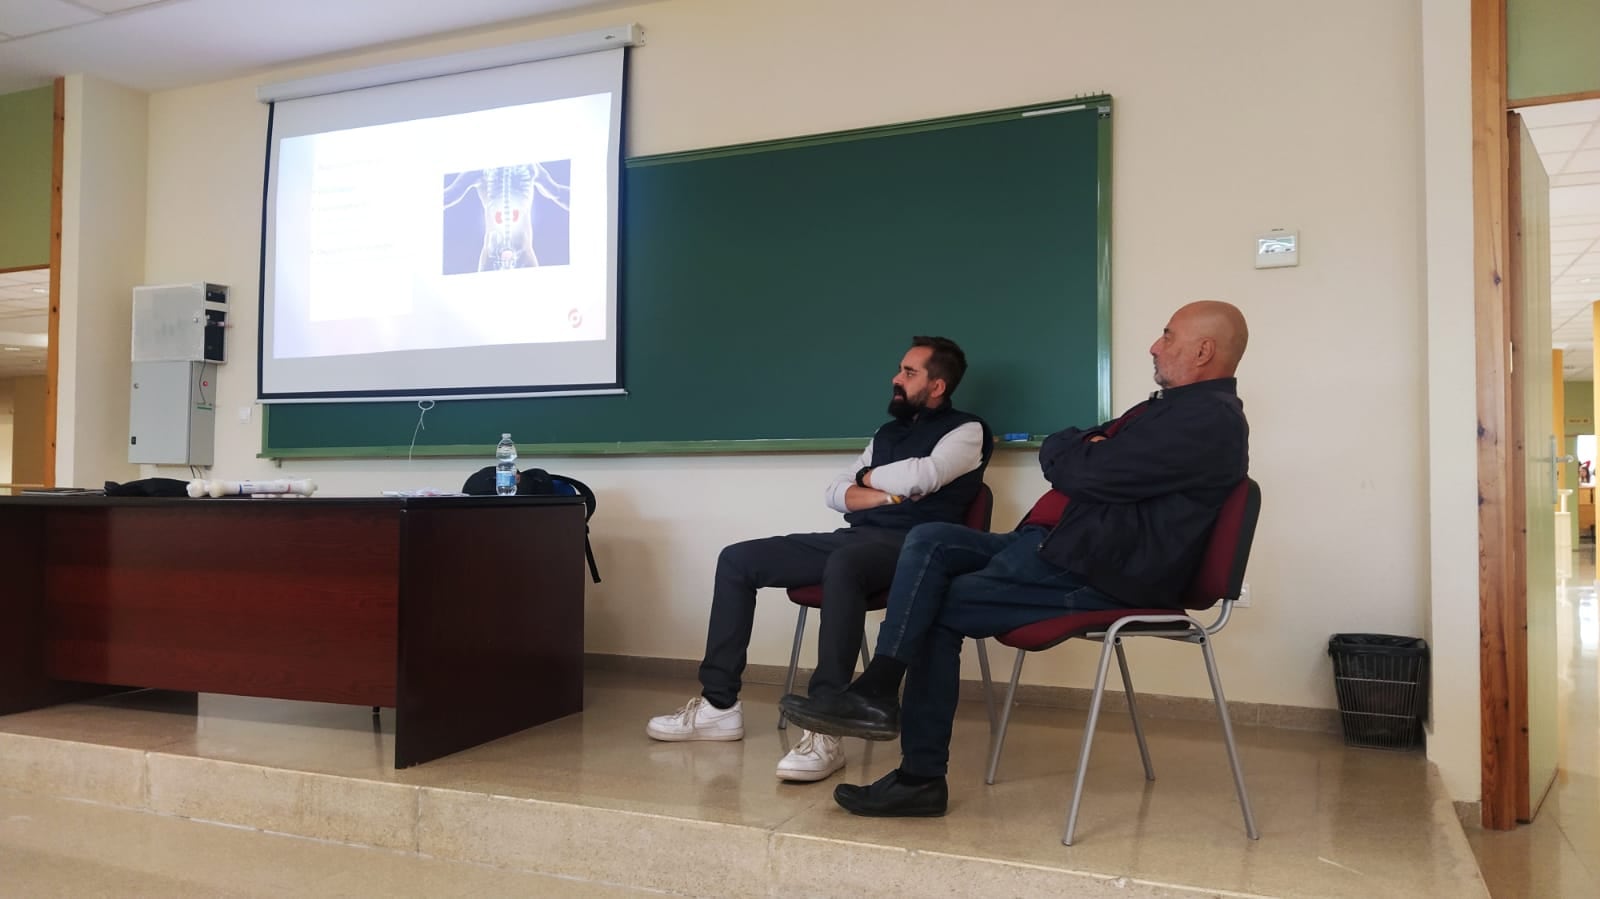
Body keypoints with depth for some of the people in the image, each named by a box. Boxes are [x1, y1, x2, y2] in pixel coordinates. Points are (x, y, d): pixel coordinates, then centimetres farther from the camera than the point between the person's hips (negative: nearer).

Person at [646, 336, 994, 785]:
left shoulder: (966, 430, 5)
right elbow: (836, 493, 16)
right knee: (736, 559, -2)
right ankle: (719, 704, -3)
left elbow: (919, 477, -15)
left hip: (908, 546, -8)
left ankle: (825, 731, -42)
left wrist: (869, 477, 4)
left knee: (842, 566, -42)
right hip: (853, 539, 8)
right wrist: (889, 493, -3)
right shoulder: (888, 432, 26)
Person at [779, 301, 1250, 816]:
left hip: (1099, 573, -10)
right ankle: (877, 691, -13)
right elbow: (1057, 453, 19)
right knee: (929, 541, -5)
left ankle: (921, 776, -1)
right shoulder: (1175, 407, 21)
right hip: (1059, 544, 10)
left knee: (939, 609, -10)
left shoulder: (1210, 420, -14)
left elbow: (1089, 472, -21)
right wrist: (1081, 451, -3)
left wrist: (1069, 450, 1)